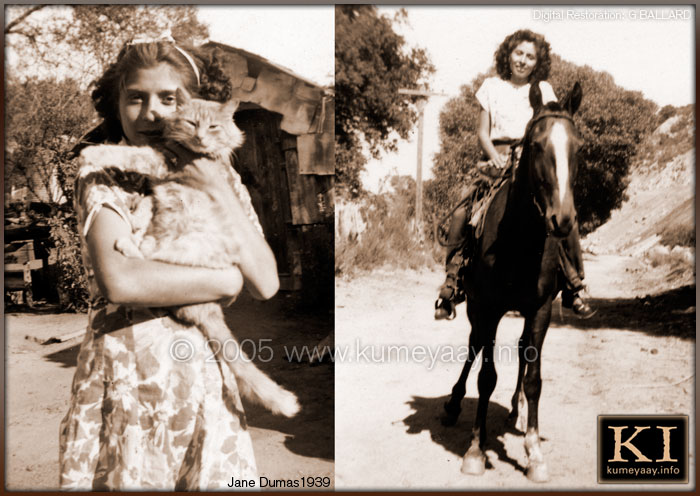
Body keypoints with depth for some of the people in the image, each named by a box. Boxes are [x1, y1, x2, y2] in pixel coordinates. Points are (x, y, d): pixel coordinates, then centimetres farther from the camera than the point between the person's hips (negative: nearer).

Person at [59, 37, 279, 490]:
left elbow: (266, 282, -6)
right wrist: (226, 281, -13)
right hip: (124, 379, -3)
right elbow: (117, 280, -22)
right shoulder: (103, 175, -4)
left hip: (203, 375, 3)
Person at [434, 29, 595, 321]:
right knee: (461, 214, -23)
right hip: (498, 159, 0)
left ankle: (574, 288, -7)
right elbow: (482, 132, 9)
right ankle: (451, 284, -10)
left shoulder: (543, 90, 15)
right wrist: (493, 155, -11)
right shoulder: (492, 87, 13)